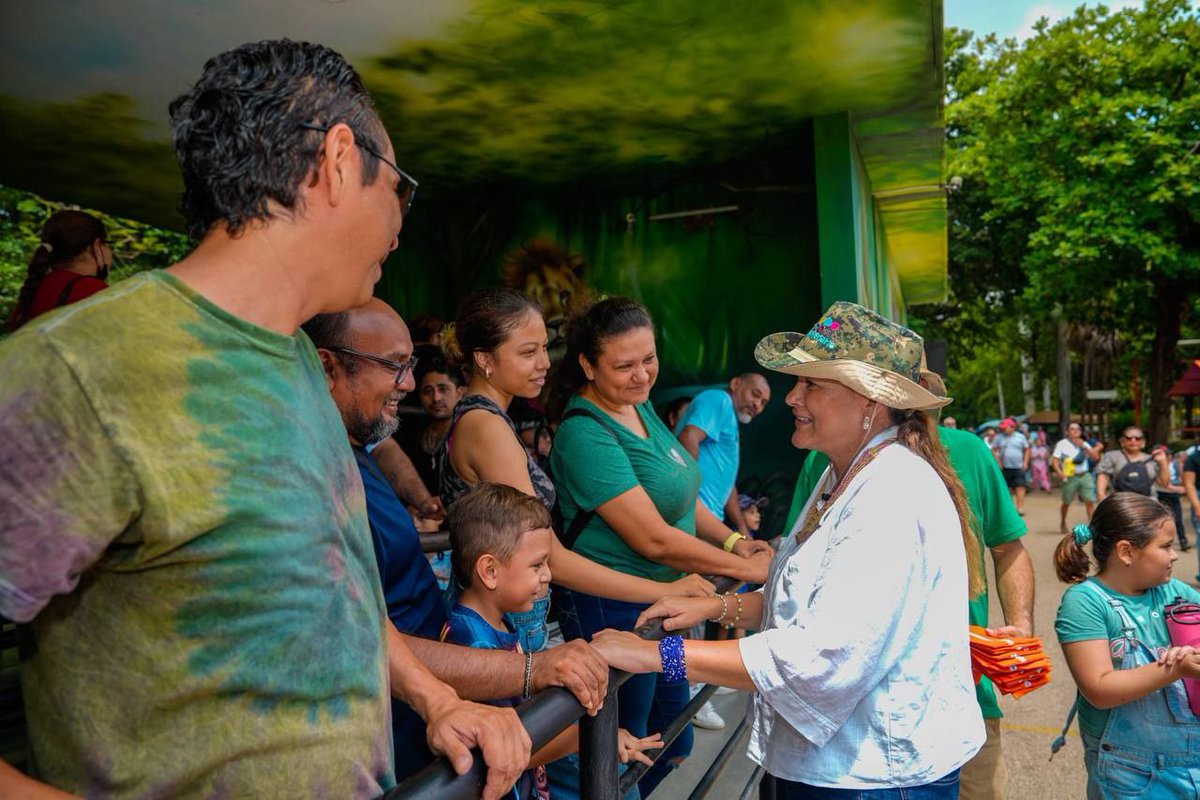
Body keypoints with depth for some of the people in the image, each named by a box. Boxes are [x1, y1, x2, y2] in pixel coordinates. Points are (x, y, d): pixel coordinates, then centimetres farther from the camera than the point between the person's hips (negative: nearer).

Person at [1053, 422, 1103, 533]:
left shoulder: (1084, 444, 14)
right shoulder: (1062, 444, 2)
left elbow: (1096, 457, 4)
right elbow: (1055, 460, -4)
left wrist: (1084, 446, -8)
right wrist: (1059, 472, -21)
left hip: (1085, 476, 3)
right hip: (1070, 477, -3)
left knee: (1090, 502, -7)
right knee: (1066, 503, 7)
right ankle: (1062, 524, 27)